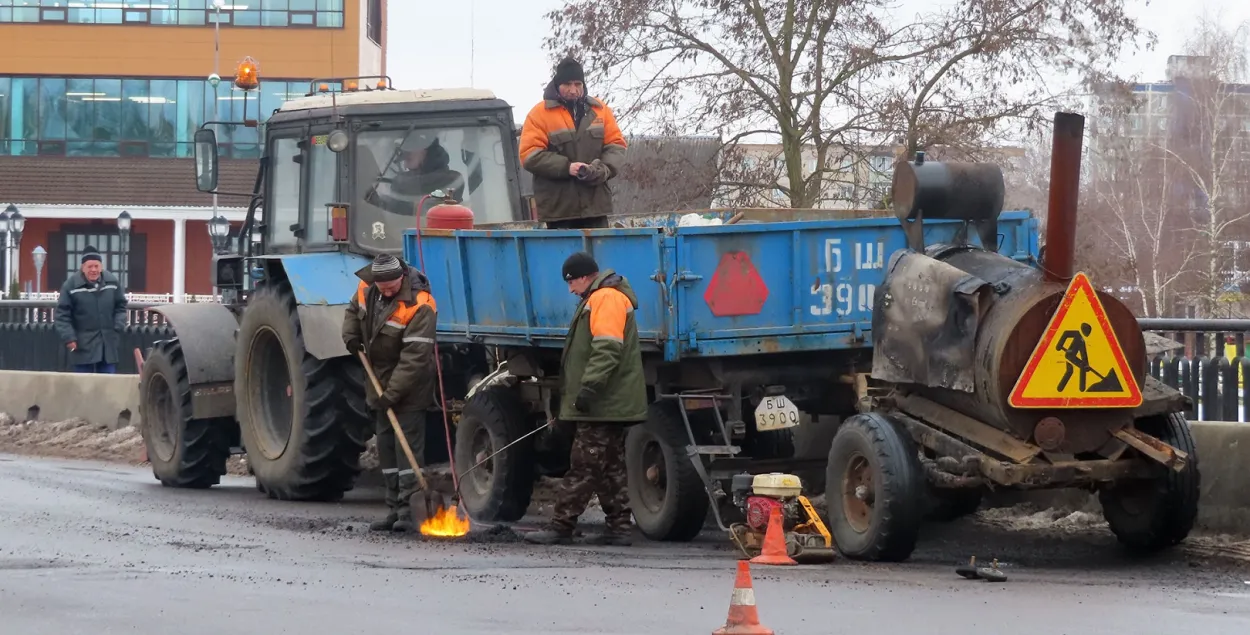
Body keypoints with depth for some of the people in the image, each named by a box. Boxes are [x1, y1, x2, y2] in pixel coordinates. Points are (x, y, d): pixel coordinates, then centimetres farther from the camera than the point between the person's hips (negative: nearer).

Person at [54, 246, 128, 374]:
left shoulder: (113, 282, 2)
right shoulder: (71, 286, -10)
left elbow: (120, 306, 13)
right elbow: (62, 314, -7)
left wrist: (119, 326, -1)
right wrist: (68, 337, -15)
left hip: (108, 344, 3)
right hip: (83, 345, -3)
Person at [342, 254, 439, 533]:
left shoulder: (419, 306, -27)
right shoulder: (366, 288, -4)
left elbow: (415, 358, -29)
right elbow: (354, 310, 20)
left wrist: (393, 393, -31)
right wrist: (351, 335, -1)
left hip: (408, 387, -8)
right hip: (379, 382, 8)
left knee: (408, 444, -12)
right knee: (385, 445, 10)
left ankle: (408, 510, -13)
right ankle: (395, 509, 15)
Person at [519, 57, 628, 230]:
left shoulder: (600, 110, 11)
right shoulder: (540, 114, 0)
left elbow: (616, 145, 9)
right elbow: (530, 155, -8)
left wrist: (603, 169, -12)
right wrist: (566, 167, -19)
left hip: (595, 204, 4)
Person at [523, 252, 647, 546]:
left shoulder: (606, 298, -13)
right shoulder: (598, 299, 22)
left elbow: (607, 349, -23)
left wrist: (589, 387, -26)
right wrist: (588, 389, 25)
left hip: (603, 405, -11)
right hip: (609, 405, 11)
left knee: (583, 467, -9)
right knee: (610, 468, 10)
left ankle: (561, 527, -10)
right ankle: (618, 527, 11)